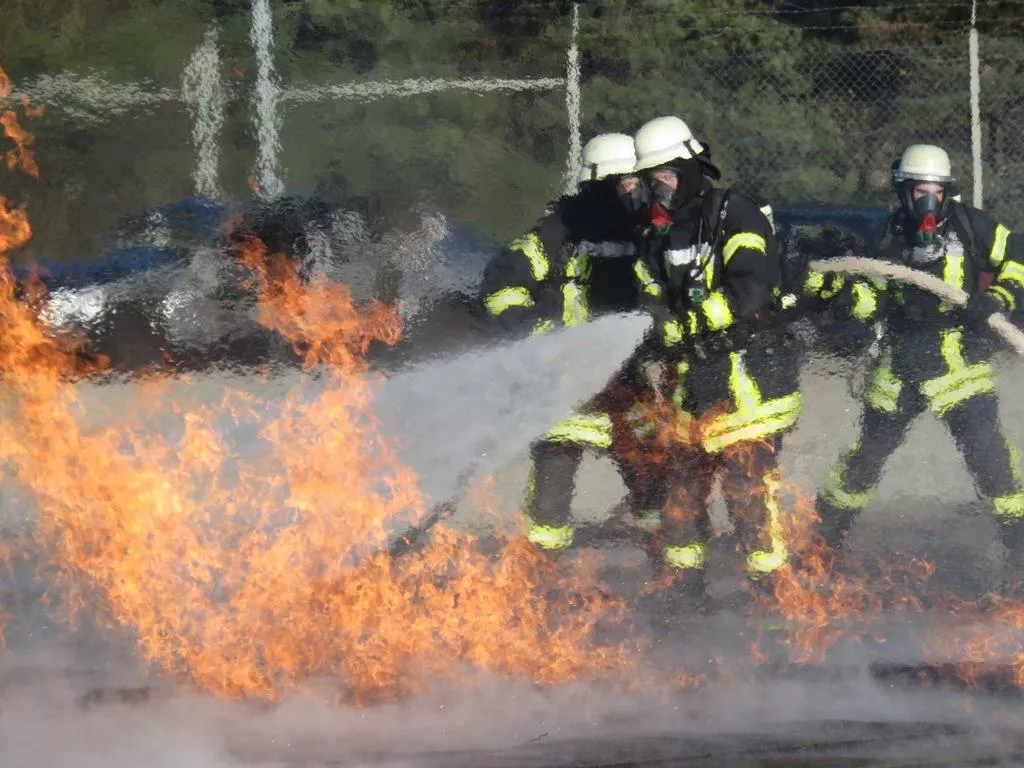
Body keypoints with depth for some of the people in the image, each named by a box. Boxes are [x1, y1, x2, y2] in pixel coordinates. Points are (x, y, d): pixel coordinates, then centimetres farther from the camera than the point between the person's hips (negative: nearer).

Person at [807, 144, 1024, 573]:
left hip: (958, 356, -3)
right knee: (873, 443, 11)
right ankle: (828, 522, 27)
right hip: (901, 357, 3)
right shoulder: (891, 236, 5)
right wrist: (839, 289, -10)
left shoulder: (967, 224, -4)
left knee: (982, 440, -15)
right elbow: (874, 303, 7)